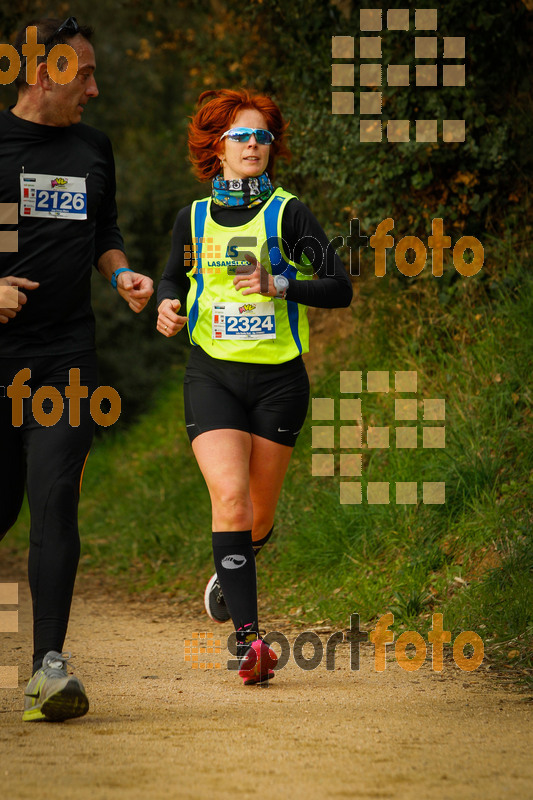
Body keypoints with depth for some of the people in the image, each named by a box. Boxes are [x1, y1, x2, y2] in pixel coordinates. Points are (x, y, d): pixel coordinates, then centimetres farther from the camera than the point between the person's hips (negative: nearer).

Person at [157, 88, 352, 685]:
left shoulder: (286, 213, -3)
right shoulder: (192, 219, 6)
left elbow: (339, 288, -6)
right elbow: (174, 276, 23)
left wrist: (279, 285, -21)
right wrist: (167, 305, 1)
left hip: (278, 378, 0)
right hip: (212, 374, 0)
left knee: (258, 516, 8)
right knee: (229, 496, -20)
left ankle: (230, 568, 46)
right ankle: (248, 640, -23)